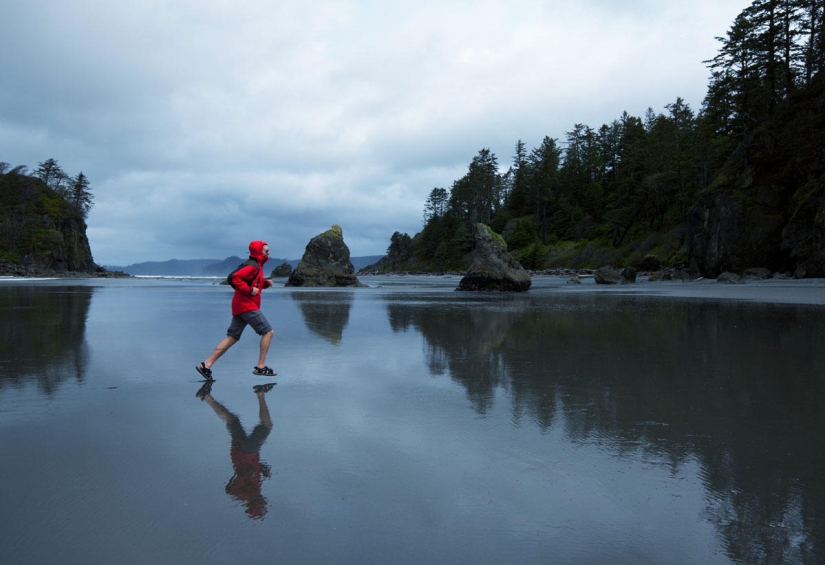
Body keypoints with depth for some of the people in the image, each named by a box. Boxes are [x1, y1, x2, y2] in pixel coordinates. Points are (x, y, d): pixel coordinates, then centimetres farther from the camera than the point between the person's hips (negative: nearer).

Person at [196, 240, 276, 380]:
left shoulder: (256, 266, 20)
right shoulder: (253, 266, -12)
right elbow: (234, 277, -23)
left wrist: (266, 283, 12)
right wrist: (249, 290, -22)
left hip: (240, 306, 10)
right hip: (247, 305, -10)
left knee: (232, 338, 7)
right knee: (268, 332, -4)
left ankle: (206, 365, 4)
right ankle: (261, 367, -2)